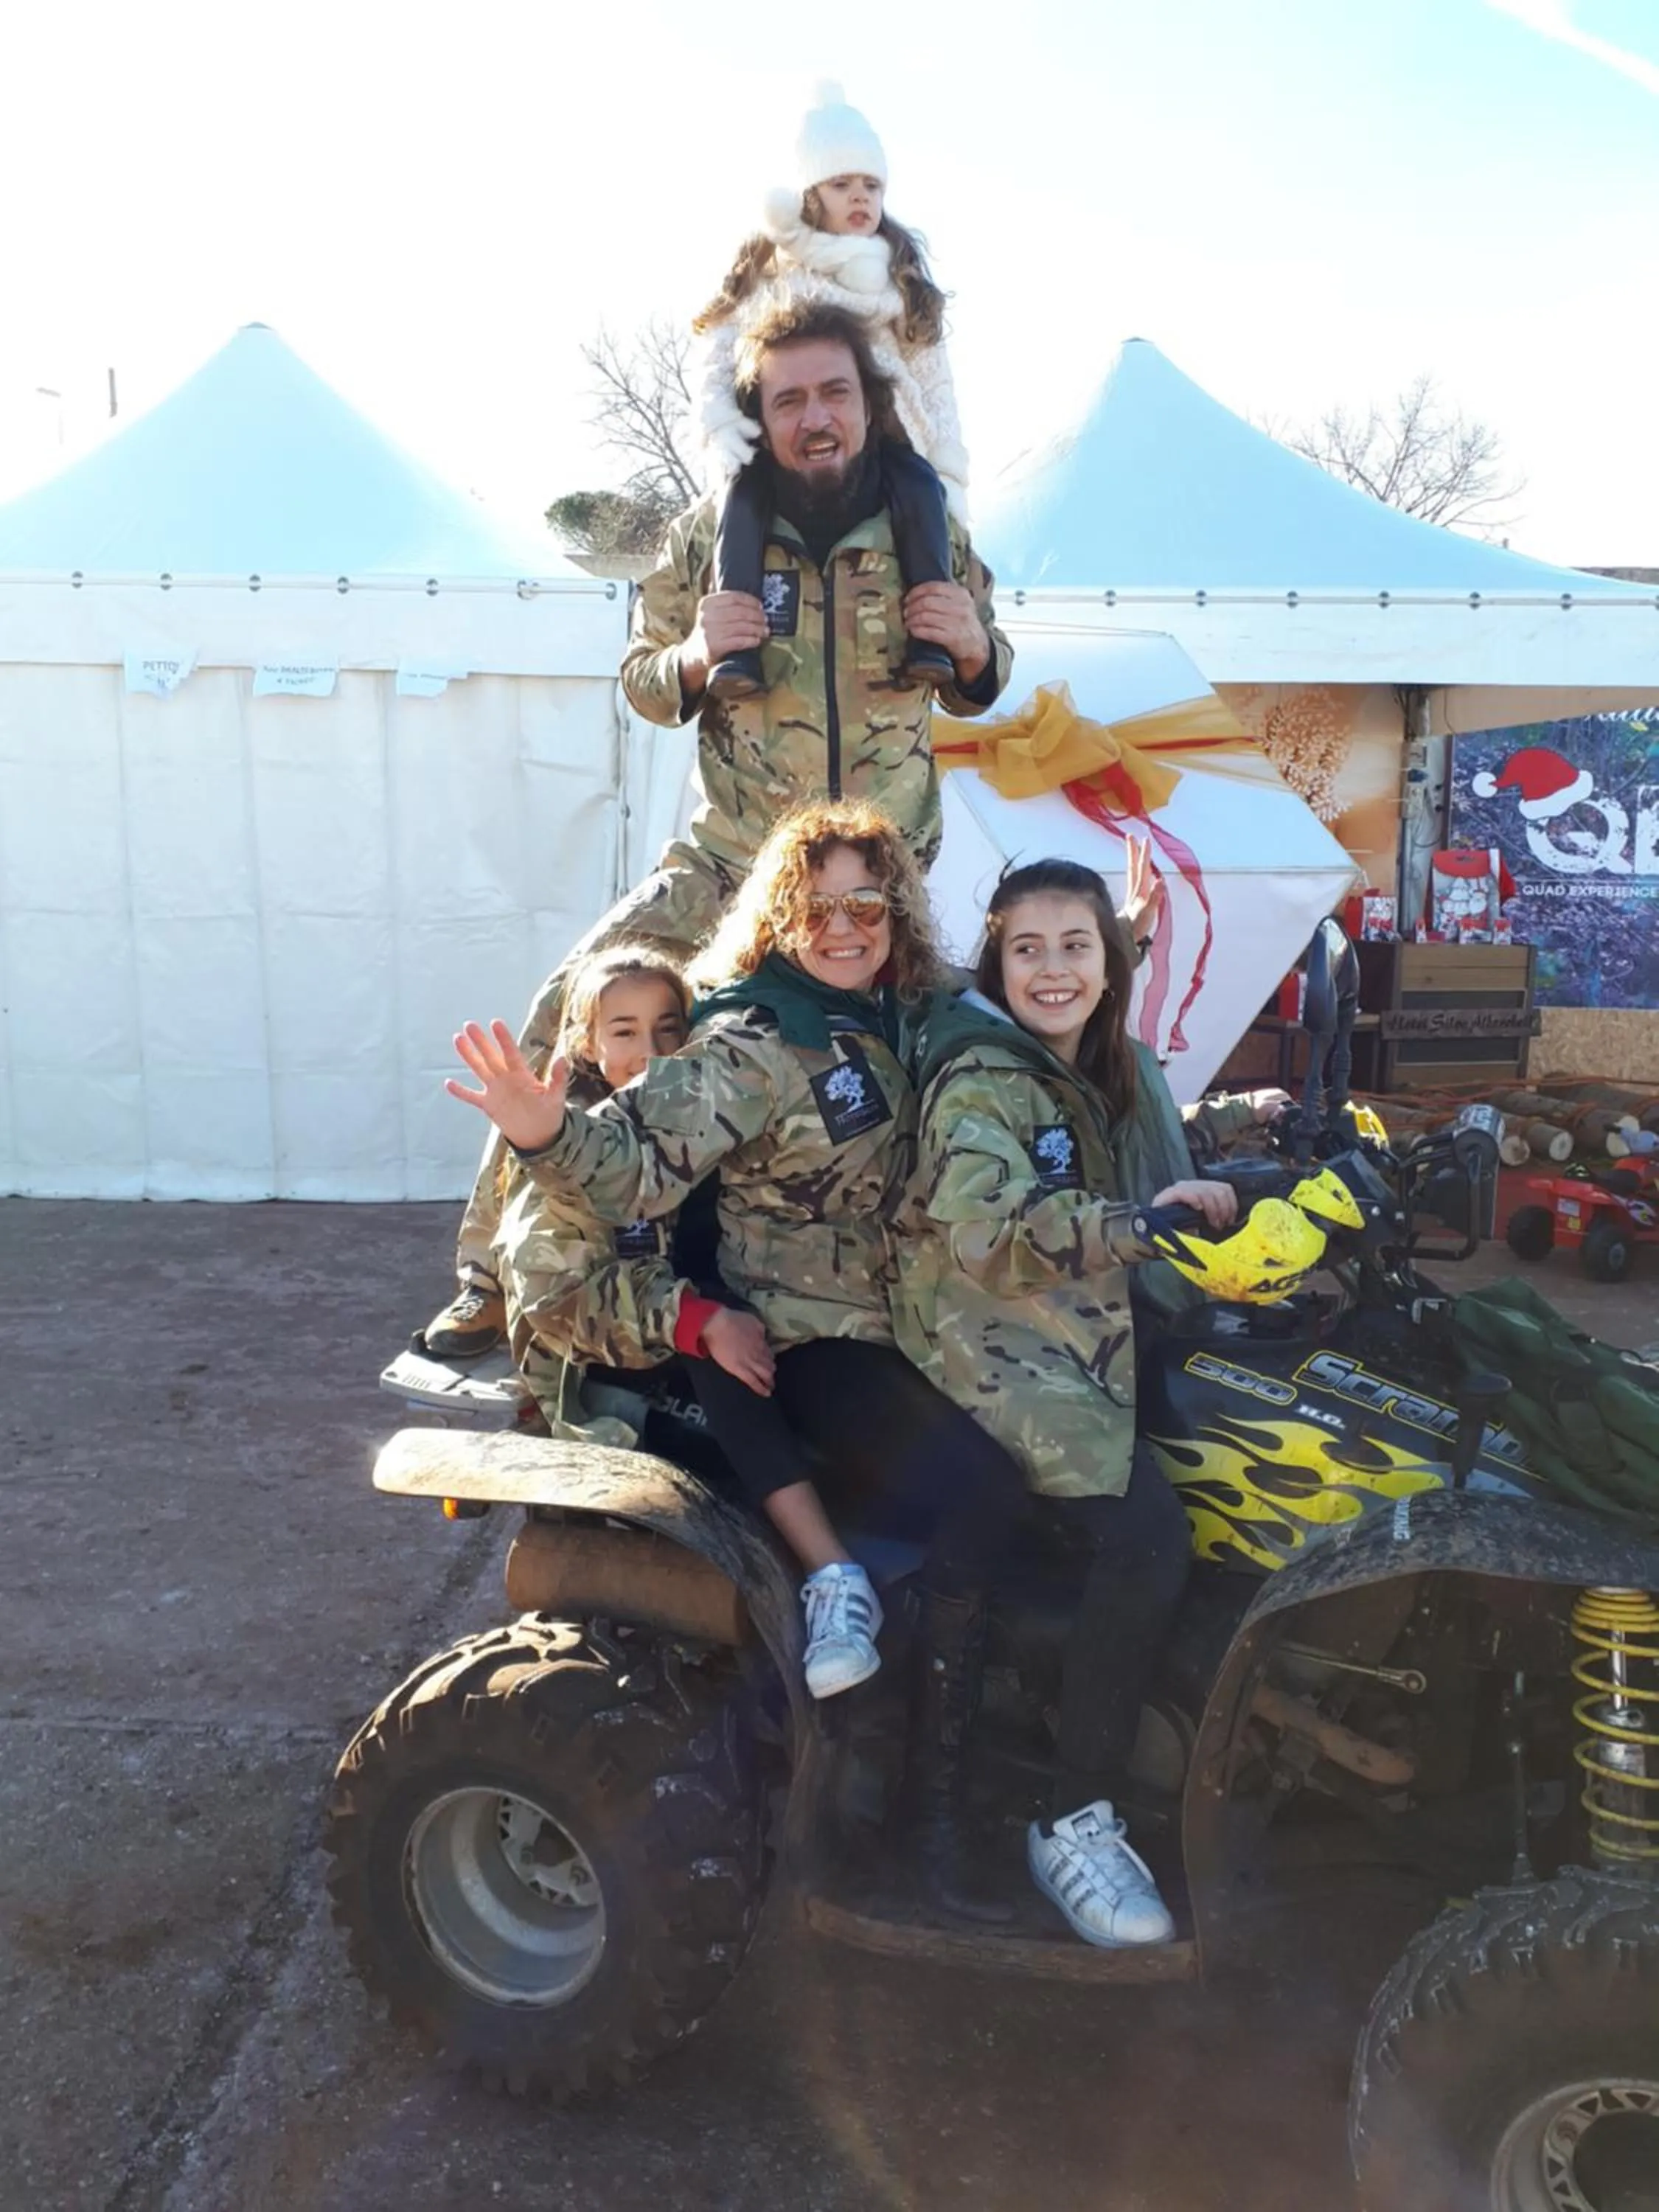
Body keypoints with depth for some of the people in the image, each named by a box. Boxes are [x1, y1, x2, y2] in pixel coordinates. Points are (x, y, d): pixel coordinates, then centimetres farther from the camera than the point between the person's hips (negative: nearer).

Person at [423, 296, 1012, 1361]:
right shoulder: (712, 533, -5)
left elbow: (979, 685, 12)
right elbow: (642, 680, 5)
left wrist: (975, 646, -12)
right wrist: (695, 656, -18)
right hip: (729, 869, -1)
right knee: (565, 1018, -11)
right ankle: (493, 1275, 3)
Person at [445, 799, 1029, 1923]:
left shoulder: (903, 1019, 8)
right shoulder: (747, 1048, -13)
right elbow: (644, 1162, -26)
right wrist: (549, 1133, -44)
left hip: (910, 1327, 8)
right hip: (812, 1344, -8)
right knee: (984, 1492, -25)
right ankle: (939, 1810, -12)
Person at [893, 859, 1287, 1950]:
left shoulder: (1117, 1064, 12)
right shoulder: (981, 1080, -14)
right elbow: (984, 1228, -30)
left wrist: (1237, 1118, 21)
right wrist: (1140, 1226, -34)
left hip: (1108, 1332, 9)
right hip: (1003, 1350, -9)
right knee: (1148, 1542, -26)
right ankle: (1077, 1824, -10)